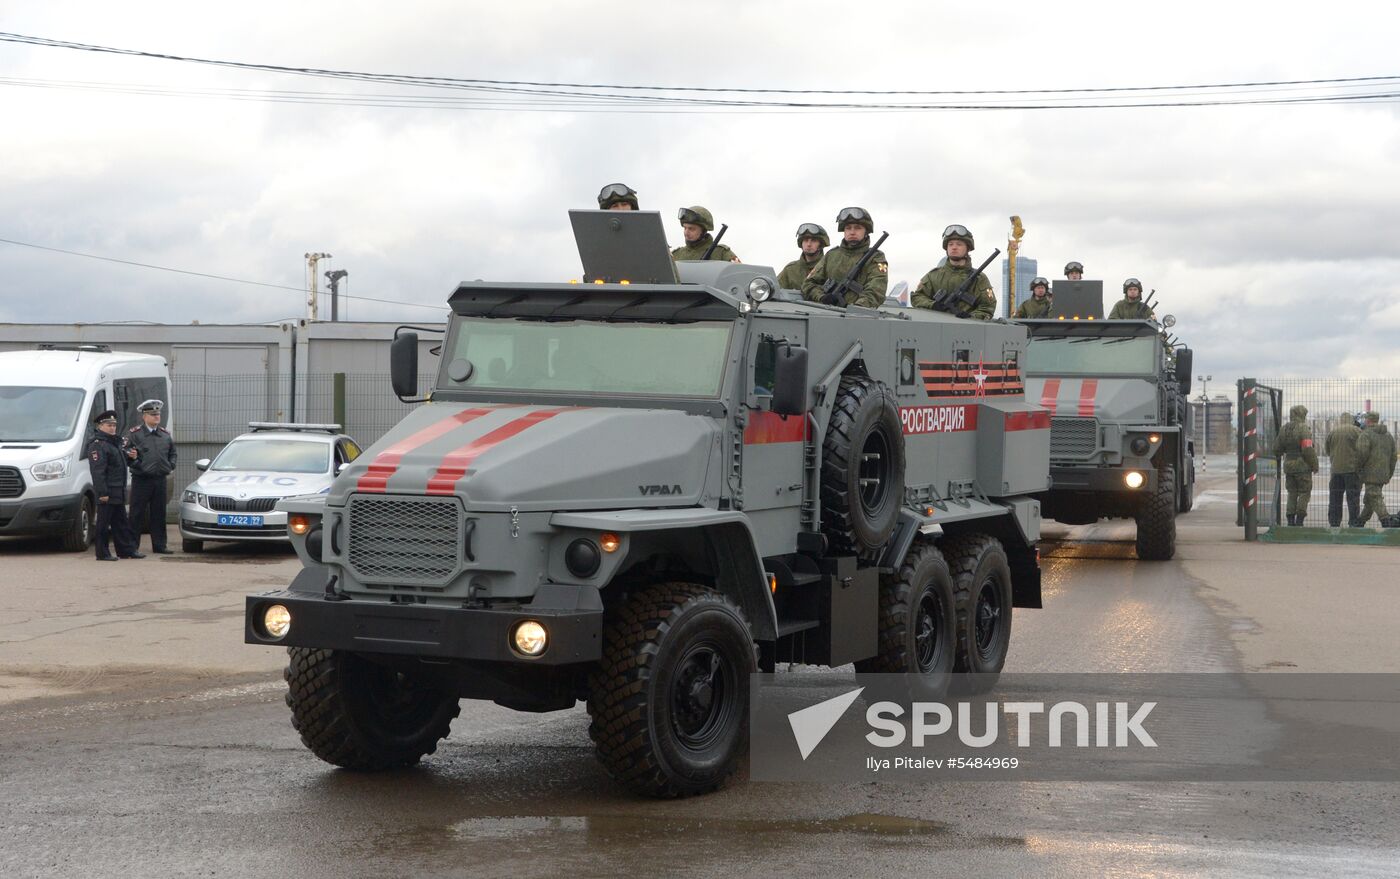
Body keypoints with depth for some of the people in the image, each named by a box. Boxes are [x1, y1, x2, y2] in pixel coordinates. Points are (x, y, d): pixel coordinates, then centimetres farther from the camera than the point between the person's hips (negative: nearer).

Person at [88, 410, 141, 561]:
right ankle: (102, 553, 1)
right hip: (107, 493, -10)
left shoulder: (114, 443, 19)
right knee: (104, 524, -3)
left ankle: (127, 550, 19)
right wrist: (102, 492, -25)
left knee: (121, 523, 14)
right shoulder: (97, 445, -13)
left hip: (118, 493, 10)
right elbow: (98, 471, -20)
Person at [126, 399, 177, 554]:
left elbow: (172, 452, 26)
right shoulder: (134, 433, -2)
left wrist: (171, 466, 12)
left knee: (159, 513, 8)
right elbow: (125, 453, -3)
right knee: (137, 514, -3)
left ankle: (159, 545, 15)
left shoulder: (165, 435, 13)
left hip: (160, 480, 5)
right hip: (141, 479, -5)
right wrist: (131, 457, -23)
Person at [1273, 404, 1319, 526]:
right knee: (1304, 493, 3)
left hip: (1288, 466, 6)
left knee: (1292, 493, 13)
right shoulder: (1304, 429, -13)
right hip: (1302, 466, -6)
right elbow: (1308, 450, -19)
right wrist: (1314, 465, -11)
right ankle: (1299, 519, -4)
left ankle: (1291, 519, 9)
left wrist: (1279, 456, 34)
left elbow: (1277, 449, 12)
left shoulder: (1284, 429, 8)